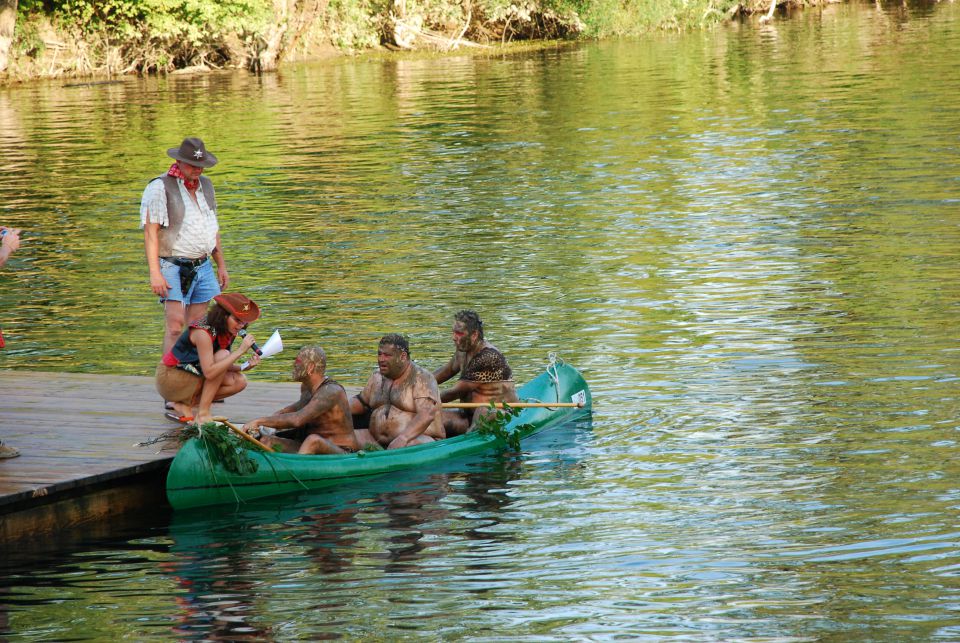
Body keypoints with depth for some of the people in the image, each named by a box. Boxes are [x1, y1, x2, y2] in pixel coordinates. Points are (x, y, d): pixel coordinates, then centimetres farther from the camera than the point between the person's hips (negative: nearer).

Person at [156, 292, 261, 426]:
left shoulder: (228, 331, 0)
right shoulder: (203, 332, -27)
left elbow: (223, 367, 2)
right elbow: (209, 372, -34)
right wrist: (240, 351, -34)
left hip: (193, 376, 9)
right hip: (170, 377, -9)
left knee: (239, 382, -7)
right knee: (223, 355, -23)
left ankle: (185, 406, -1)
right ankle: (202, 414, -20)